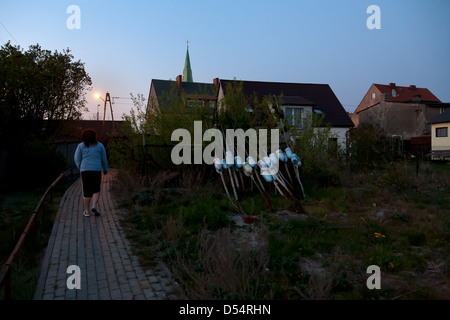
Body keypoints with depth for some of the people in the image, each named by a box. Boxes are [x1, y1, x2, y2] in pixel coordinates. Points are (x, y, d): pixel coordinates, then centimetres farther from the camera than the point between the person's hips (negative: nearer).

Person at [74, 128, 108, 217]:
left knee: (86, 191, 8)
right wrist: (105, 169, 19)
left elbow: (77, 159, 1)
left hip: (85, 170, 1)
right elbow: (103, 159, 7)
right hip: (96, 170, 0)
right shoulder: (100, 145, 6)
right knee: (96, 190, 11)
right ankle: (94, 206, -9)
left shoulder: (81, 146, 4)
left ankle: (87, 211, 11)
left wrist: (80, 167, 18)